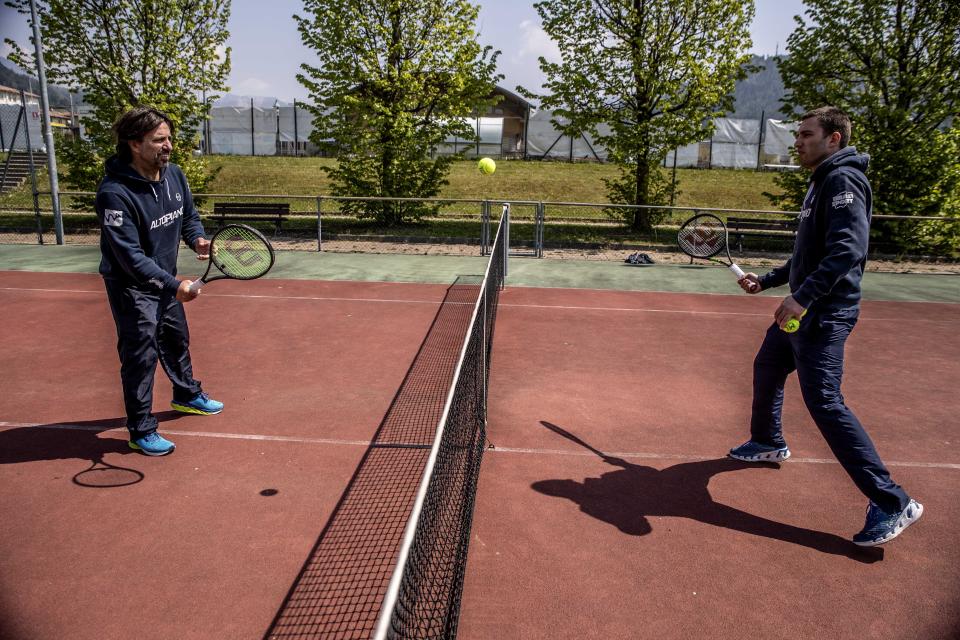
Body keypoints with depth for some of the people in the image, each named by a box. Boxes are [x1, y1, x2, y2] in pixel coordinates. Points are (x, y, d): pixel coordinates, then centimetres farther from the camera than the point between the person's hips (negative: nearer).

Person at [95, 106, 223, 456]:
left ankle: (187, 394, 48)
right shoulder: (115, 193, -28)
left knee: (177, 340, 24)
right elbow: (130, 256, -30)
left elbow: (189, 215, 11)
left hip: (166, 280, 8)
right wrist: (173, 284, -36)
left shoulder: (173, 174, -5)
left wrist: (197, 238, -11)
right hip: (132, 286, -8)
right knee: (141, 356, -3)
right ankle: (141, 431, 13)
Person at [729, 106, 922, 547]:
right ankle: (768, 443, 45)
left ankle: (891, 503, -7)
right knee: (766, 368, 23)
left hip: (824, 315, -11)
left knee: (824, 402, -14)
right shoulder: (821, 183, 17)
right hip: (801, 309, 11)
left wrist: (804, 297, -35)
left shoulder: (843, 181, -14)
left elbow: (848, 250, -29)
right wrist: (768, 281, 26)